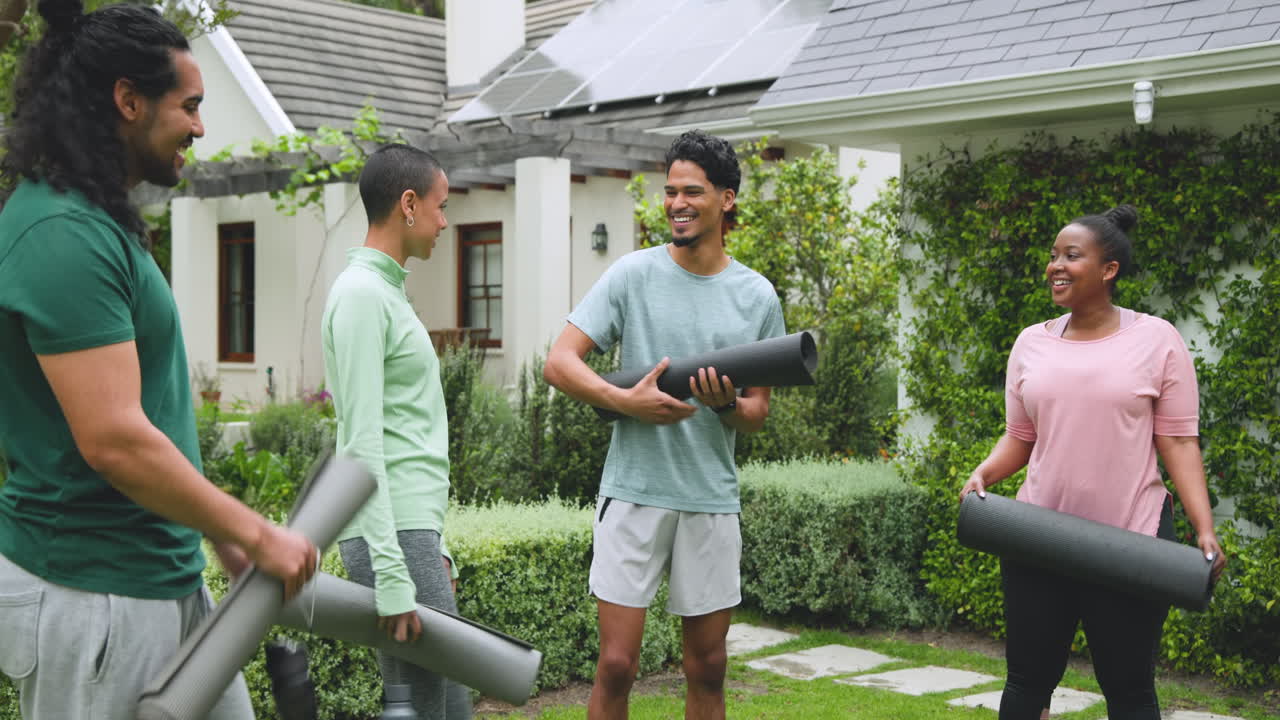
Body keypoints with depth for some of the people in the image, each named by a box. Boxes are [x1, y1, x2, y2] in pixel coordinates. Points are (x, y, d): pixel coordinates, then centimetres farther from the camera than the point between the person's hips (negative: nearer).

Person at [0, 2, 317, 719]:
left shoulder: (98, 223, 11)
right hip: (93, 592, -10)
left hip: (163, 575, 10)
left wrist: (221, 534, 19)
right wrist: (257, 534, -16)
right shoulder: (64, 235, -21)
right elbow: (114, 440, -26)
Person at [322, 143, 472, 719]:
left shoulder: (387, 290, 18)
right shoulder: (361, 294, -12)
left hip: (413, 526, 10)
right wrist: (390, 575, -22)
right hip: (392, 534, -10)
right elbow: (362, 445, -19)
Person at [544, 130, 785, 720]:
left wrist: (728, 404, -13)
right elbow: (559, 362, -4)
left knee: (707, 668, 10)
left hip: (712, 499, 2)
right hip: (634, 489, -2)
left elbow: (758, 415, 10)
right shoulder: (634, 275, 0)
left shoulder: (757, 296, 6)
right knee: (616, 665, -3)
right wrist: (626, 401, -19)